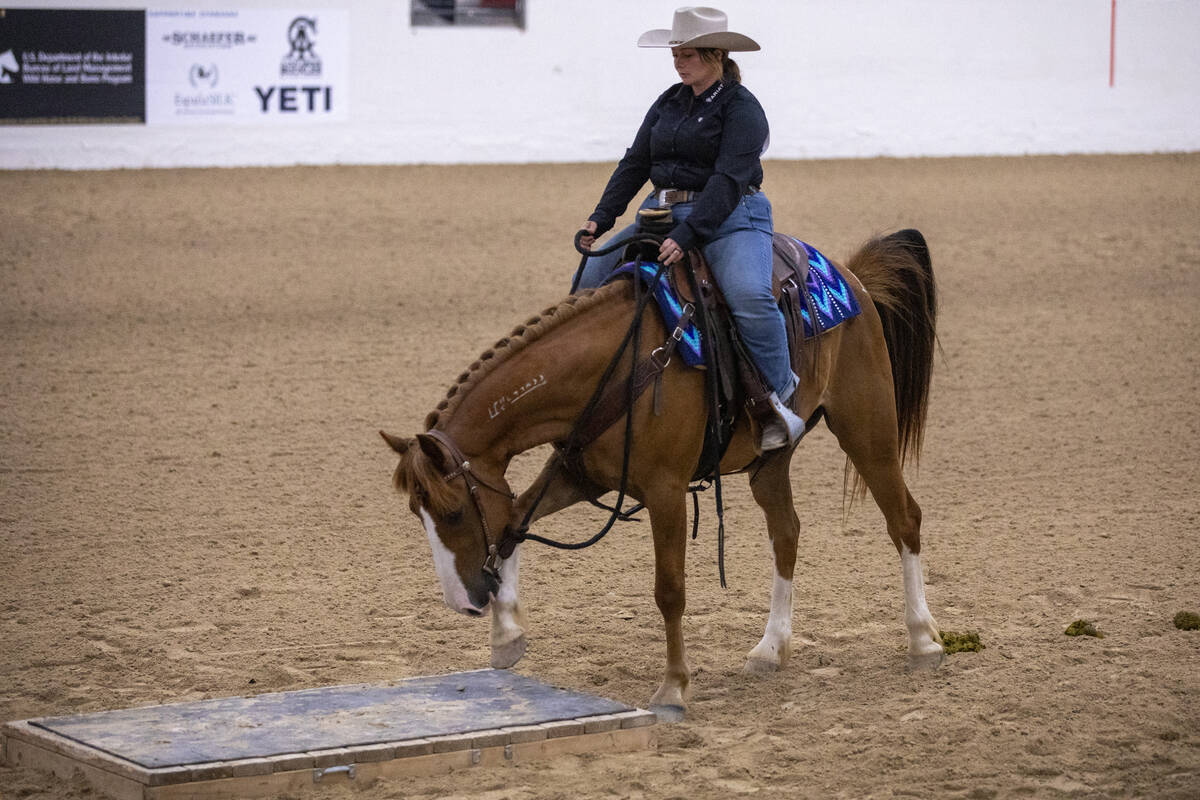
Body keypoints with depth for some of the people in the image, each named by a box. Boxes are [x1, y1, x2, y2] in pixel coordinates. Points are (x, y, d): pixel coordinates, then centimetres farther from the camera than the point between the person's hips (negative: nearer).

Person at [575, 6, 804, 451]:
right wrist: (601, 218, 0)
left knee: (749, 296, -33)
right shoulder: (669, 102, 14)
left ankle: (783, 397, -21)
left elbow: (729, 179, -19)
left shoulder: (741, 108, -8)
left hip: (728, 218, -7)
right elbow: (635, 163, 14)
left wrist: (686, 237, -28)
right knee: (593, 276, -3)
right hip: (663, 212, 7)